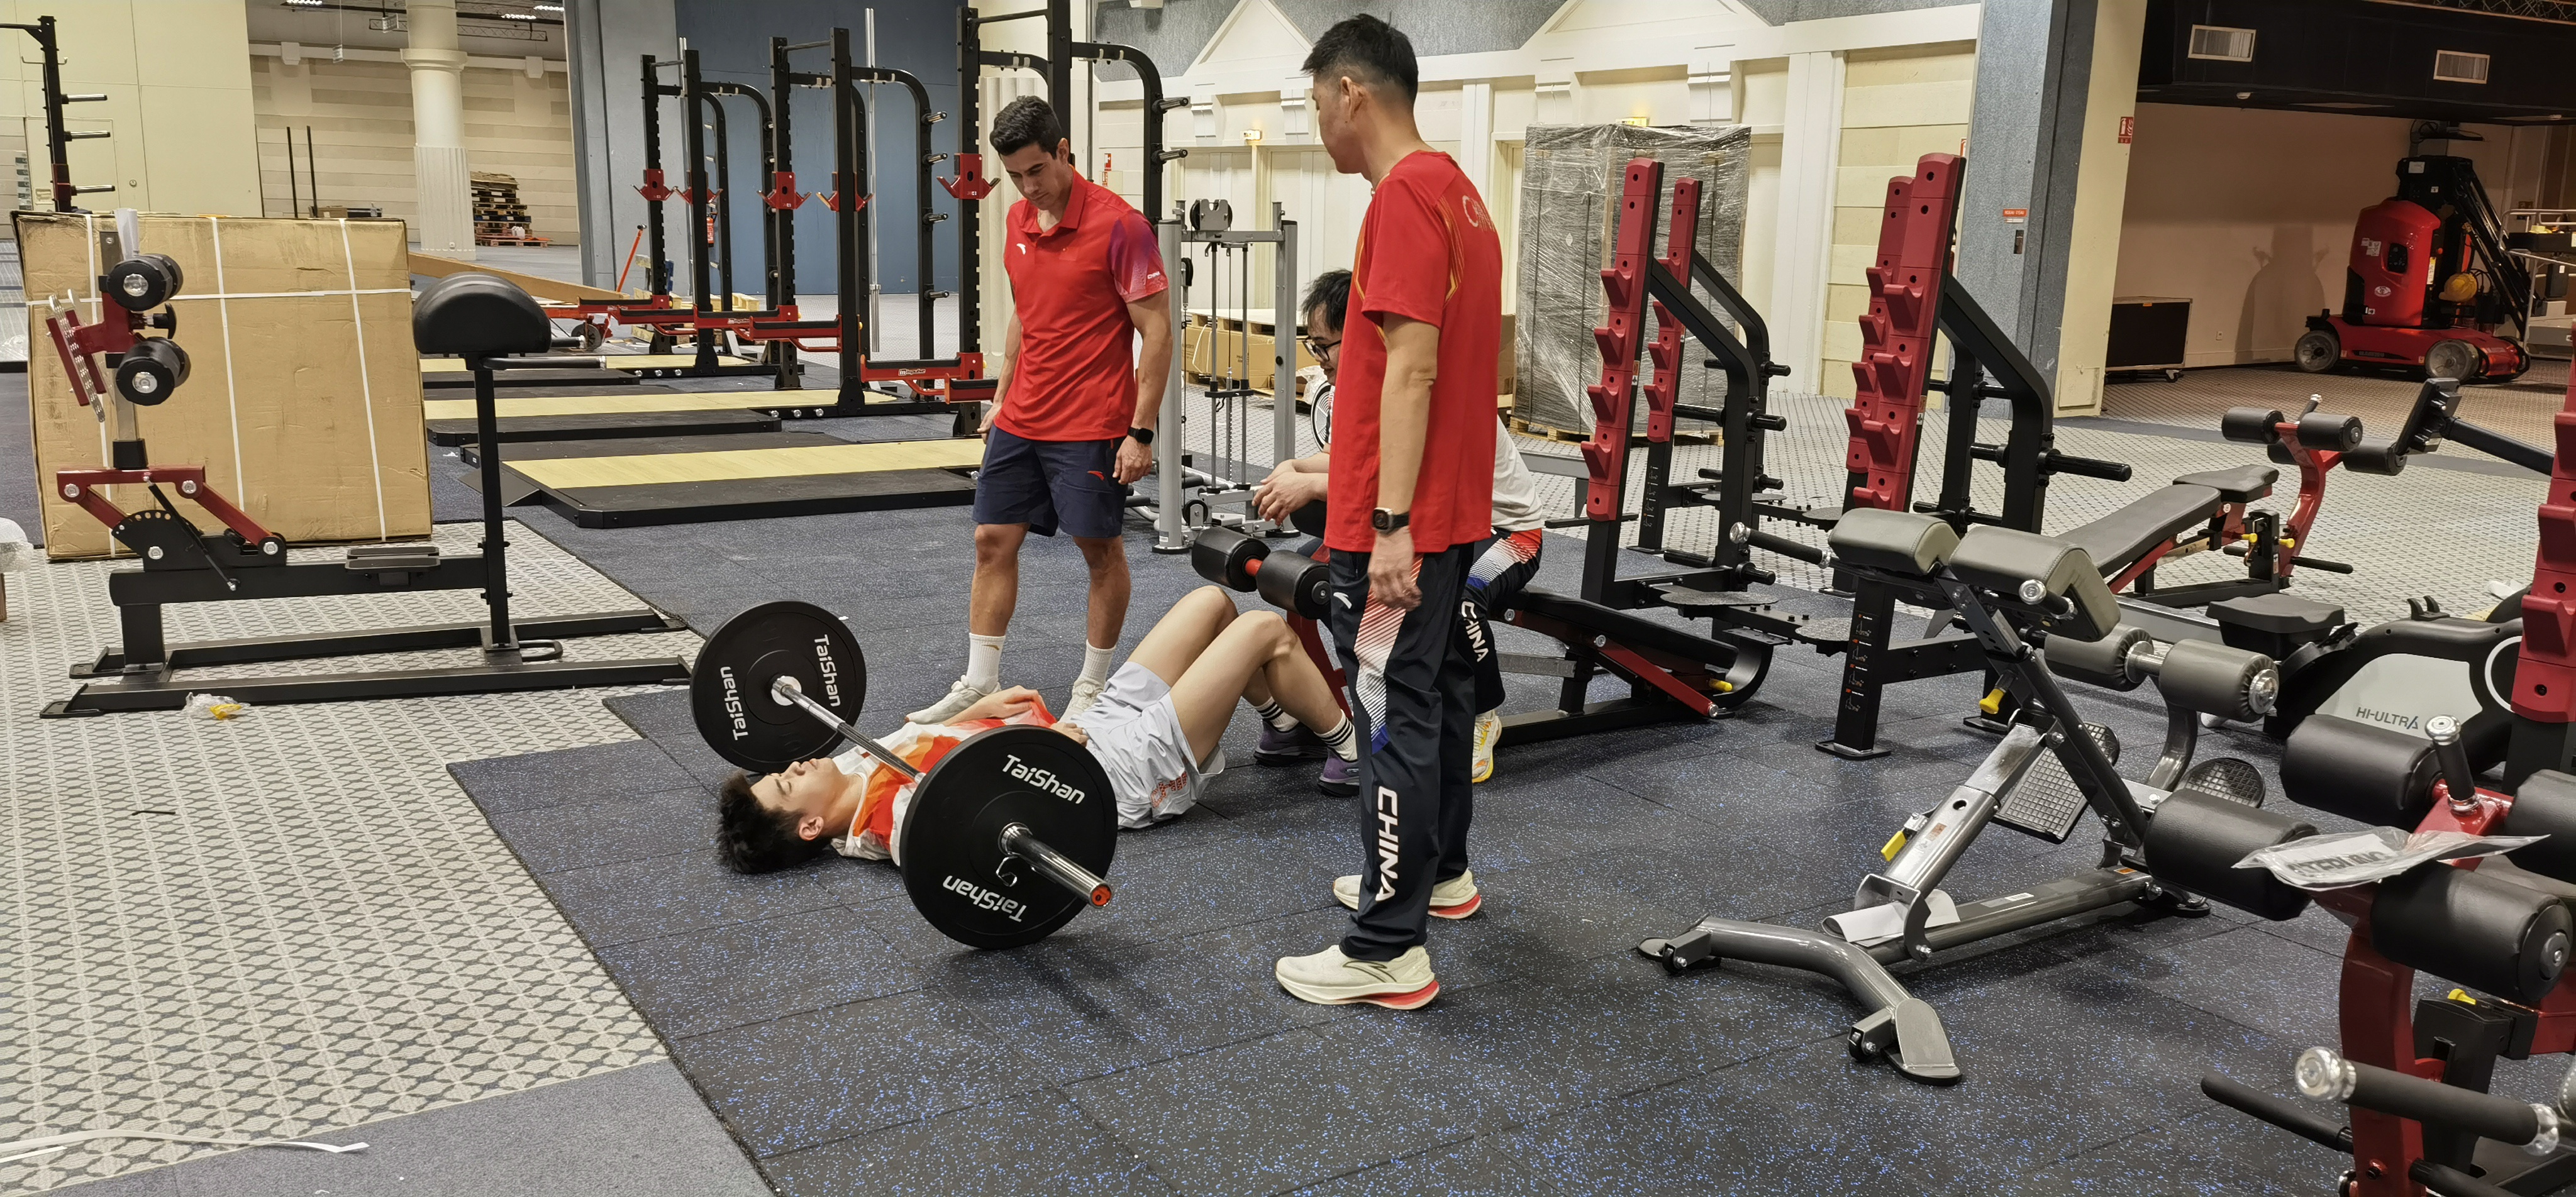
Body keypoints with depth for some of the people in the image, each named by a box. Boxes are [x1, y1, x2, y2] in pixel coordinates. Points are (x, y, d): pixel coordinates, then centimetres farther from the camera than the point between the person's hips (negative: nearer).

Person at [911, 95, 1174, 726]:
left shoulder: (1118, 224, -14)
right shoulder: (1018, 222, 8)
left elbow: (1157, 331, -14)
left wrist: (1140, 432, -17)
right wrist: (1000, 399, 18)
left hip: (1091, 428, -7)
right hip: (1021, 420, 7)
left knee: (1100, 550, 4)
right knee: (993, 541, 8)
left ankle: (1094, 688, 17)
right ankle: (980, 684, 17)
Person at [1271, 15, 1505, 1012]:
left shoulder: (1402, 198, -16)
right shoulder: (1454, 190, 15)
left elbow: (1411, 368, -23)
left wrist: (1390, 525, -24)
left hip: (1401, 521, -10)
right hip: (1452, 506, 10)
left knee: (1394, 716, -6)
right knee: (1436, 691, 20)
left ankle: (1387, 952, -1)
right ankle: (1439, 869, 35)